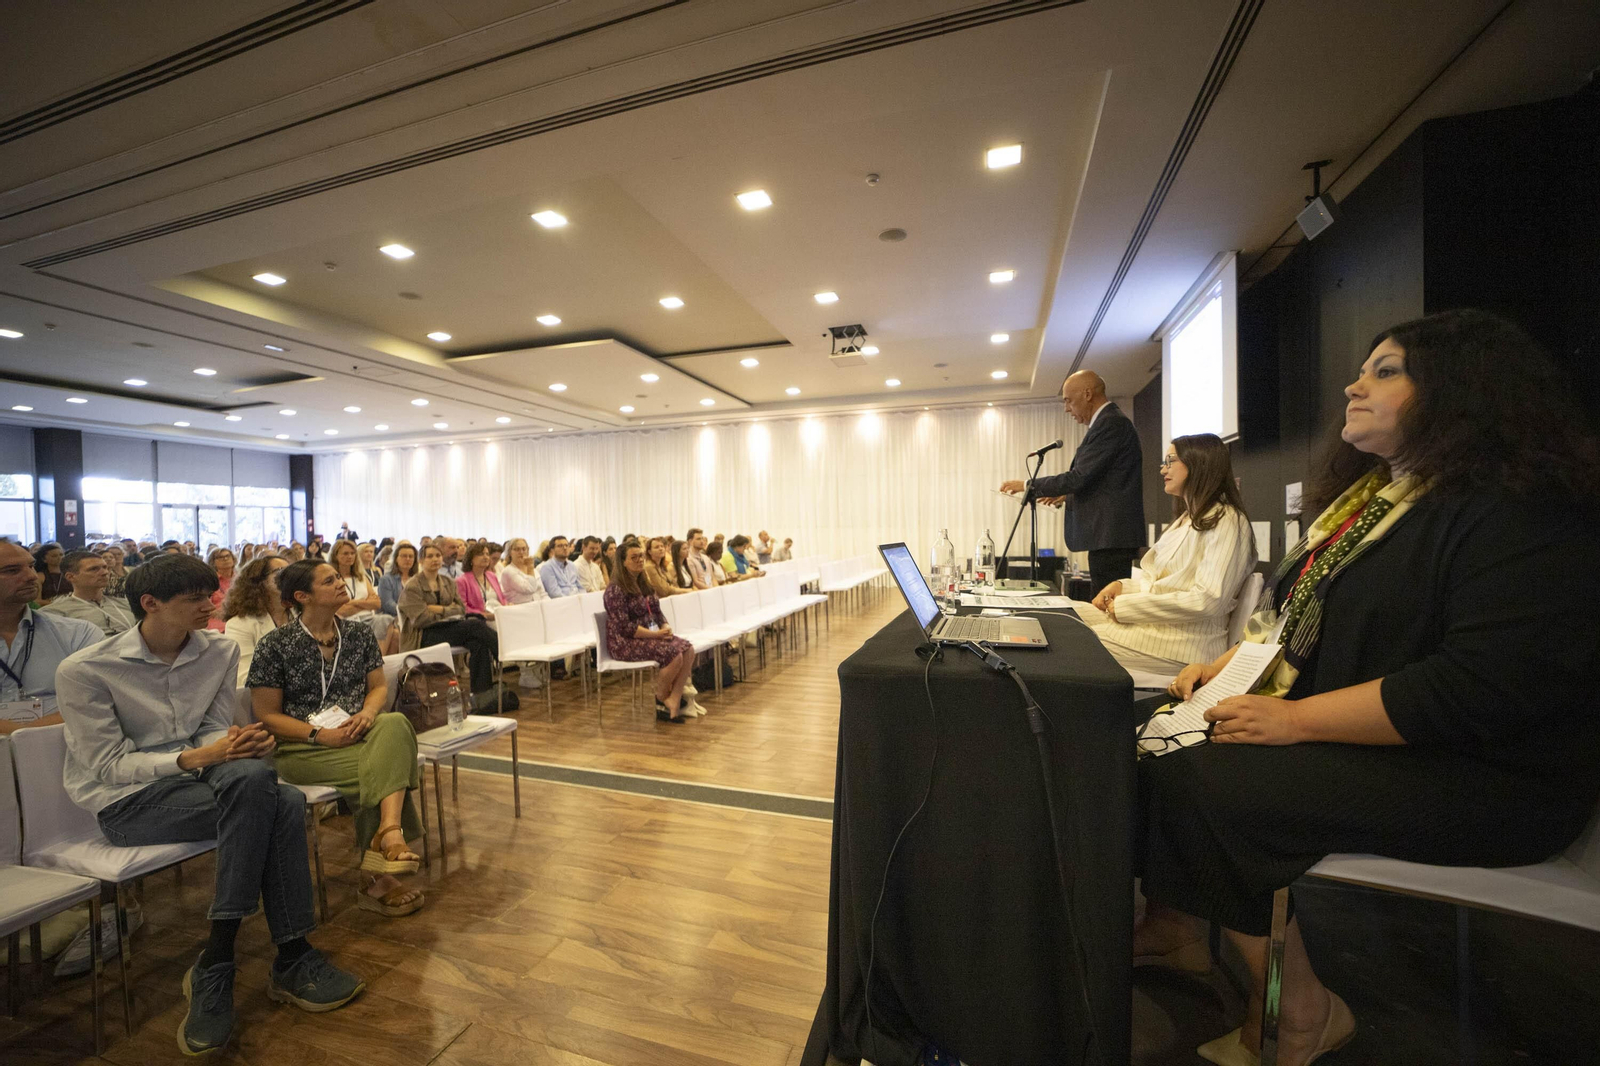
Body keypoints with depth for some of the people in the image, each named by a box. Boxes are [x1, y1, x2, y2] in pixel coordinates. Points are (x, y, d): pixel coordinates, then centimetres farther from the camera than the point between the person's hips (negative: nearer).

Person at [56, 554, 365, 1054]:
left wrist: (239, 742, -18)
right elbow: (109, 765, -10)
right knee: (253, 781, -33)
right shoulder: (83, 671, -9)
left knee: (286, 802, -29)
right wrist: (194, 758, -25)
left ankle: (215, 967, -16)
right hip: (126, 802, -4)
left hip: (194, 773, 4)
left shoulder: (220, 651, 2)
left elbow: (214, 730, 5)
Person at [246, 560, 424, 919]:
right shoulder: (275, 645, -4)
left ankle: (388, 830, -42)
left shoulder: (359, 632, 8)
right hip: (301, 747, -3)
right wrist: (320, 734, -17)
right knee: (381, 767, -29)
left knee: (395, 724, -32)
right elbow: (267, 714, -3)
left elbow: (379, 687, 12)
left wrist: (368, 712, -12)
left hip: (357, 734, 3)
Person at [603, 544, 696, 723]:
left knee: (688, 649, -14)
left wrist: (665, 626, -6)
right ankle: (660, 700, -3)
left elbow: (657, 611, 16)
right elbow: (624, 627, -20)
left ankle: (673, 701, -15)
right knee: (674, 654, -26)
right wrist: (656, 634, -20)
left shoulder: (643, 584, 12)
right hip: (625, 643, -8)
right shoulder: (616, 589, -15)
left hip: (650, 636, 8)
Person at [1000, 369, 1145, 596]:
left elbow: (1080, 477, -18)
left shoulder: (1111, 423, -13)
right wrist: (1067, 496, 15)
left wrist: (1029, 485, -8)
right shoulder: (1112, 421, 20)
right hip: (1111, 535, 10)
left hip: (1111, 536, -10)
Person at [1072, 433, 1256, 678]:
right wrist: (1122, 586, 1)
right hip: (1151, 619, 9)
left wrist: (1127, 604, -17)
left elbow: (1208, 601, -22)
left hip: (1185, 639, -9)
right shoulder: (1189, 519, 20)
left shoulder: (1226, 522, -10)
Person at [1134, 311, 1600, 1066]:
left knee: (1204, 784, -23)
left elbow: (1482, 689, -26)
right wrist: (1232, 664, 3)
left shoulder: (1516, 514, -16)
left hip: (1476, 776, -8)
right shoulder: (1368, 497, 13)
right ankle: (1174, 928, 11)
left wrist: (1296, 719, -25)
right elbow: (1299, 612, 19)